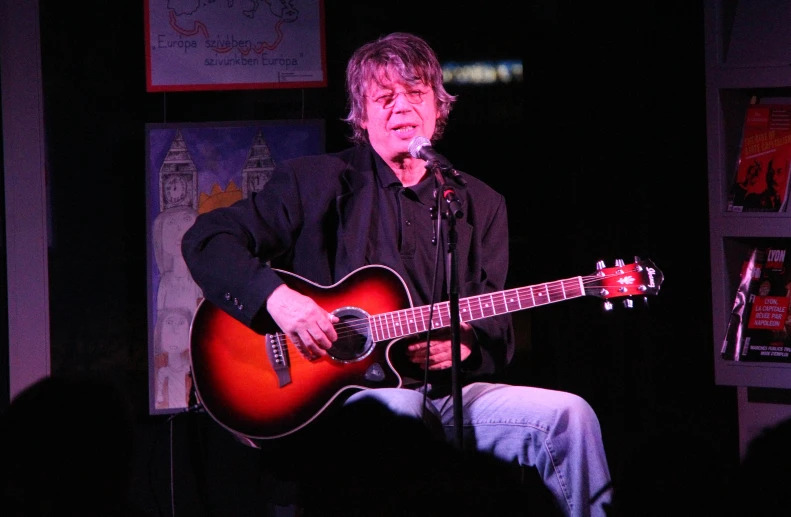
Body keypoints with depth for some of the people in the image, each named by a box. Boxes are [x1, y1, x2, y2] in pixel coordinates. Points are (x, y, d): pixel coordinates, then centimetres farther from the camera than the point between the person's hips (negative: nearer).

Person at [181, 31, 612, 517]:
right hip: (347, 392, -4)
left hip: (450, 391, 4)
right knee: (396, 411, -40)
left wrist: (464, 344, -7)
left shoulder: (481, 204, 17)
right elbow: (206, 239, -1)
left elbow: (499, 335, 18)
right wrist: (275, 296, -17)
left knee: (571, 417, -20)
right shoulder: (314, 181, 6)